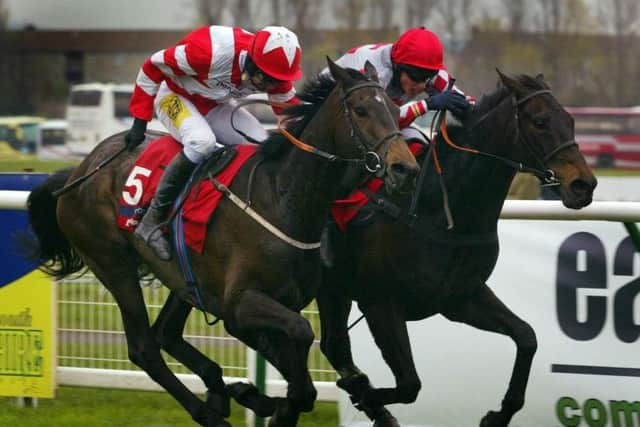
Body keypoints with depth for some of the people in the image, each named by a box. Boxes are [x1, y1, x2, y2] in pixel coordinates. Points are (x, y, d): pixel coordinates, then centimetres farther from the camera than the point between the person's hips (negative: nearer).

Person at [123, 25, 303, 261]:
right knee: (202, 142, -35)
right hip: (175, 97, -7)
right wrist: (140, 122, -19)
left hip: (215, 106, 7)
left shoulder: (274, 72, -18)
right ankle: (152, 220, -28)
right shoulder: (211, 52, -37)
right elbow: (153, 67, -24)